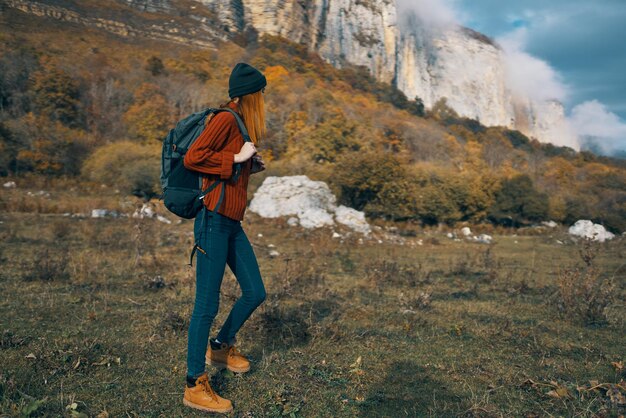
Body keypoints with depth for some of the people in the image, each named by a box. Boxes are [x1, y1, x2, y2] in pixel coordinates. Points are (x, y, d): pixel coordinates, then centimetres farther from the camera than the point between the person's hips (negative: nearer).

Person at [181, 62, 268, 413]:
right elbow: (193, 158, -21)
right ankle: (195, 386, 10)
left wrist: (252, 165, 8)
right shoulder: (226, 119, -12)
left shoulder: (241, 123, 16)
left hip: (232, 223, 10)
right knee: (208, 303, -3)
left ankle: (221, 347, 37)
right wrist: (236, 158, -16)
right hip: (214, 220, -9)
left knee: (255, 292, 14)